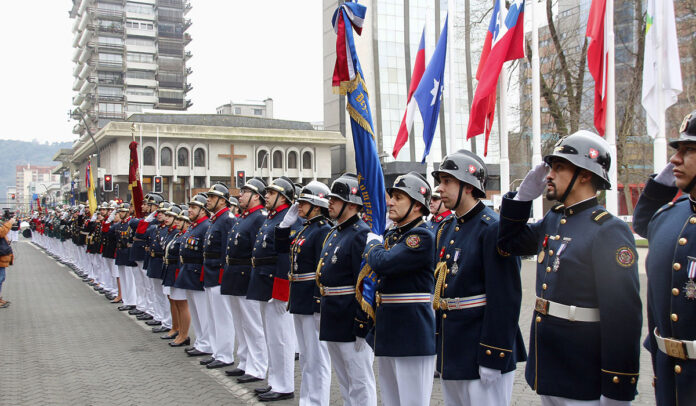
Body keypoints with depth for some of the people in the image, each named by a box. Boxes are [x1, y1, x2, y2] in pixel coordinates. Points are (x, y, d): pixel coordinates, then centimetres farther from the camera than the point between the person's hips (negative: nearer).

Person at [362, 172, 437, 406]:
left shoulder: (422, 236, -16)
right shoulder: (391, 235, 13)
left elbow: (382, 264, -25)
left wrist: (373, 243, -7)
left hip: (412, 335, -9)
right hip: (386, 333, 9)